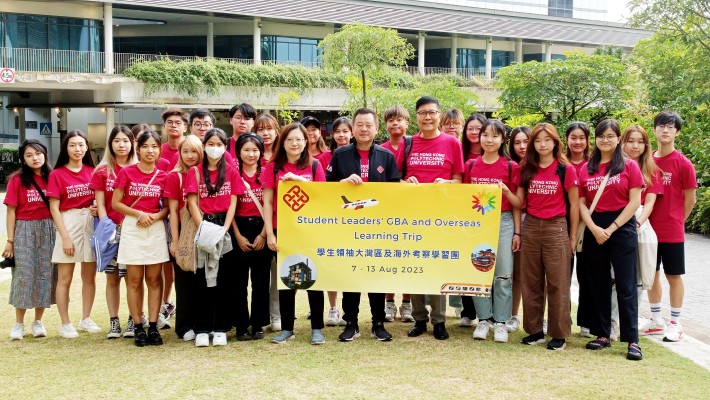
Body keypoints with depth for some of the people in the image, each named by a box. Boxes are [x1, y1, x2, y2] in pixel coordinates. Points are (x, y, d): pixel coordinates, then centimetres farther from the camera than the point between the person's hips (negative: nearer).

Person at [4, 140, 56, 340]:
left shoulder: (51, 178, 4)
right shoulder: (17, 180, -5)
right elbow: (11, 211, -5)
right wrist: (10, 240, -7)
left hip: (48, 230, 3)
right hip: (24, 230, -3)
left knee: (45, 274, 5)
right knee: (23, 275, -1)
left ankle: (38, 321, 17)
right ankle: (18, 323, 10)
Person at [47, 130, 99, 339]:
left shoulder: (92, 172, 6)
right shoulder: (57, 174, -4)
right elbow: (54, 207, -6)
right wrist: (65, 237, -12)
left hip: (91, 224, 4)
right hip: (68, 225, -4)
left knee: (90, 277, 10)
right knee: (65, 279, 1)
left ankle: (85, 319, 22)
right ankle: (65, 324, 9)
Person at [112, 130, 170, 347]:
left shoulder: (163, 176, 3)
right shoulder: (126, 172, -2)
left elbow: (167, 206, 9)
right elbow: (115, 203, -2)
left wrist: (155, 216, -11)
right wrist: (139, 214, -14)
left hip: (156, 229, 2)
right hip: (132, 229, -2)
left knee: (154, 279, 3)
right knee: (135, 280, 1)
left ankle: (153, 327, 9)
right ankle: (138, 327, 8)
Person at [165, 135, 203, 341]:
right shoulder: (175, 176, -4)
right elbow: (173, 210, -6)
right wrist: (175, 241, -9)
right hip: (183, 232, -3)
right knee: (185, 281, 4)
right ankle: (184, 327, 12)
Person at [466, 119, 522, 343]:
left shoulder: (511, 167, 0)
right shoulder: (471, 165, 6)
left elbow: (517, 204, 4)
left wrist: (517, 232, -9)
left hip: (503, 222, -2)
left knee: (503, 275, -2)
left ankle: (500, 322, 7)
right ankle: (483, 320, 14)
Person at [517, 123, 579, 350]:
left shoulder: (565, 169, -3)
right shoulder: (526, 169, 8)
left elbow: (574, 205, 0)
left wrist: (573, 237, -1)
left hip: (556, 228, -4)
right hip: (530, 227, 4)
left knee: (557, 283, 0)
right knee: (530, 282, 8)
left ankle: (559, 334, 8)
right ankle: (534, 330, 18)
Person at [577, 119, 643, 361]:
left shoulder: (629, 166, -1)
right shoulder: (586, 169, 8)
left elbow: (634, 201, -6)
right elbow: (581, 203, 5)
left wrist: (611, 229, -11)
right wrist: (594, 228, -10)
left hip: (622, 227, -4)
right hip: (594, 229, 4)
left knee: (625, 284, -3)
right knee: (598, 284, 9)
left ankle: (632, 339, 1)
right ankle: (602, 334, 18)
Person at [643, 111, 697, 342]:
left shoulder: (683, 164, -9)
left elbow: (690, 199, -4)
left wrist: (675, 221, 1)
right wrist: (644, 219, 3)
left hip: (672, 232, -5)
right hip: (649, 229, 5)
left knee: (674, 275, 5)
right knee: (652, 274, 12)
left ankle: (675, 324, 16)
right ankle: (656, 321, 24)